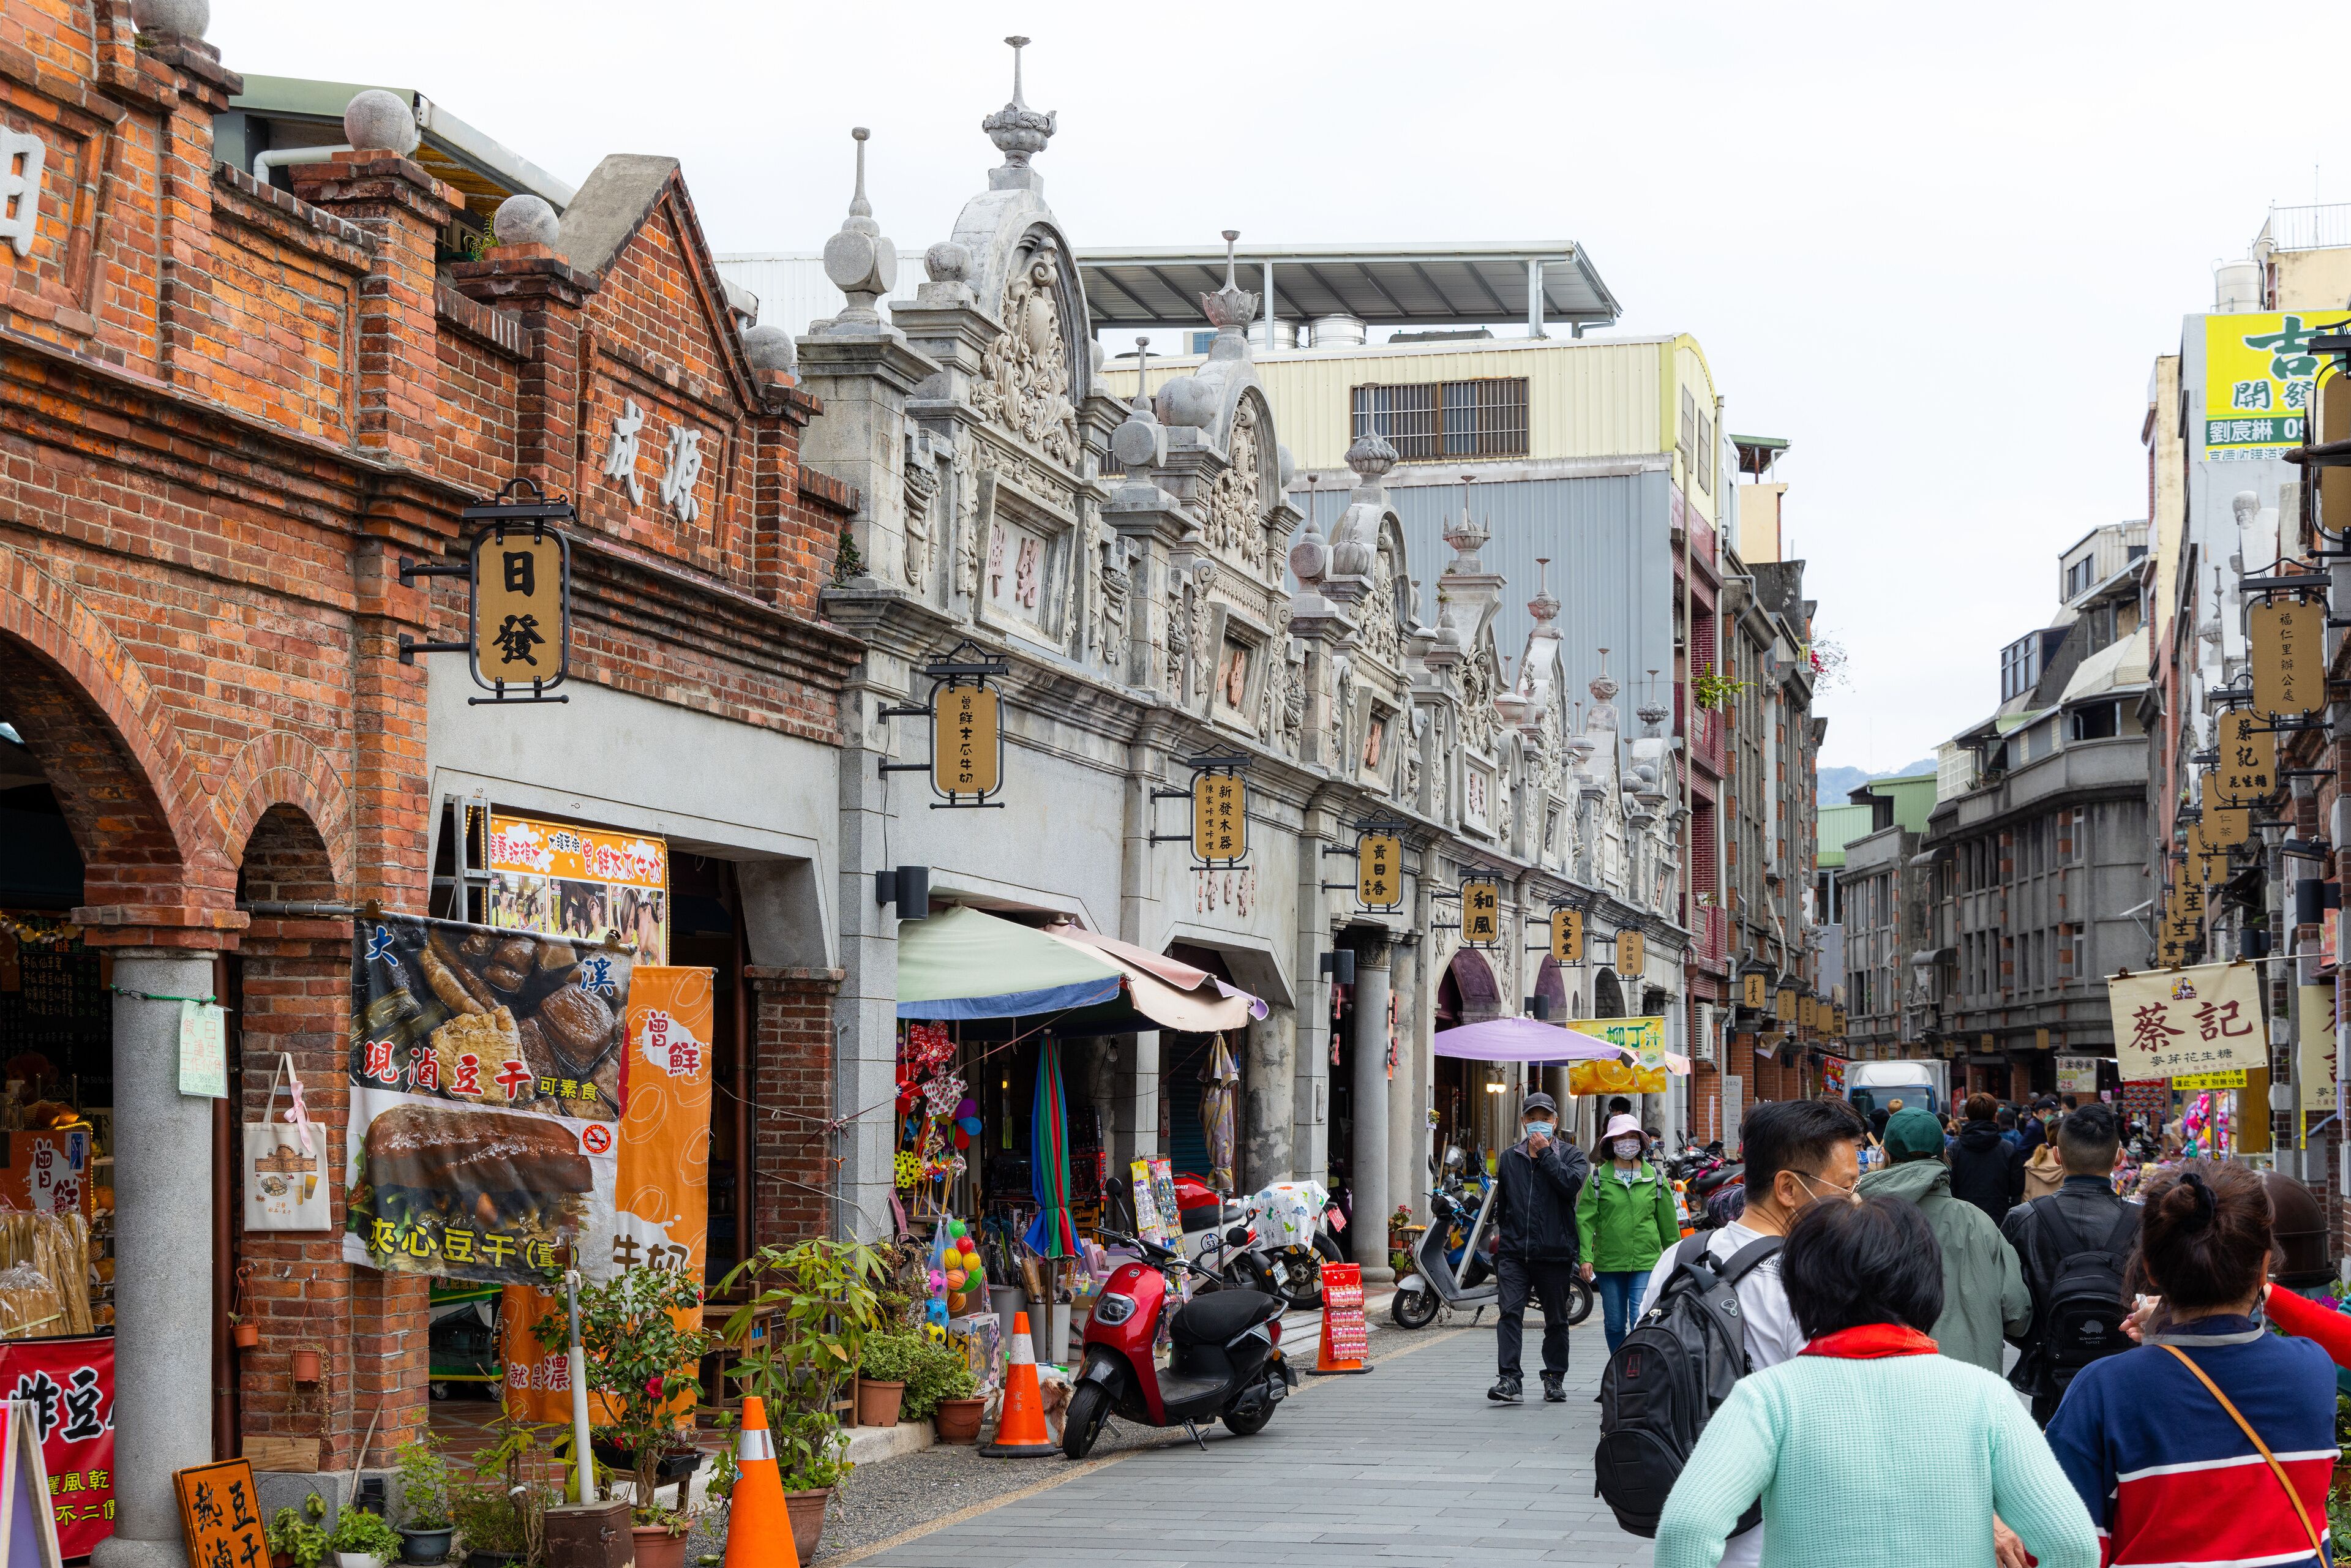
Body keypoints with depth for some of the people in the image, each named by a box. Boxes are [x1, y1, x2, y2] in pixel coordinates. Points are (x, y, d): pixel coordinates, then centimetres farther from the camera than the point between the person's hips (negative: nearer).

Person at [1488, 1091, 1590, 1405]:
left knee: (1556, 1320, 8)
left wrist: (1545, 1153, -12)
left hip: (1555, 1252, -2)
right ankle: (1510, 1378, -17)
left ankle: (1555, 1378, 20)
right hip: (1514, 1251, 2)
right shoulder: (1509, 1158, 14)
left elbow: (1571, 1183, -17)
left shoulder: (1571, 1155, 4)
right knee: (1509, 1313, -12)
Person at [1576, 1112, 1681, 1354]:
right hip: (1609, 1262, 1)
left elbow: (1668, 1221, 12)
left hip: (1647, 1262, -1)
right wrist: (1586, 1257, -11)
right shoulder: (1598, 1179, 3)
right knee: (1615, 1323, 9)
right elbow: (1585, 1220, -1)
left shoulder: (1655, 1178, 7)